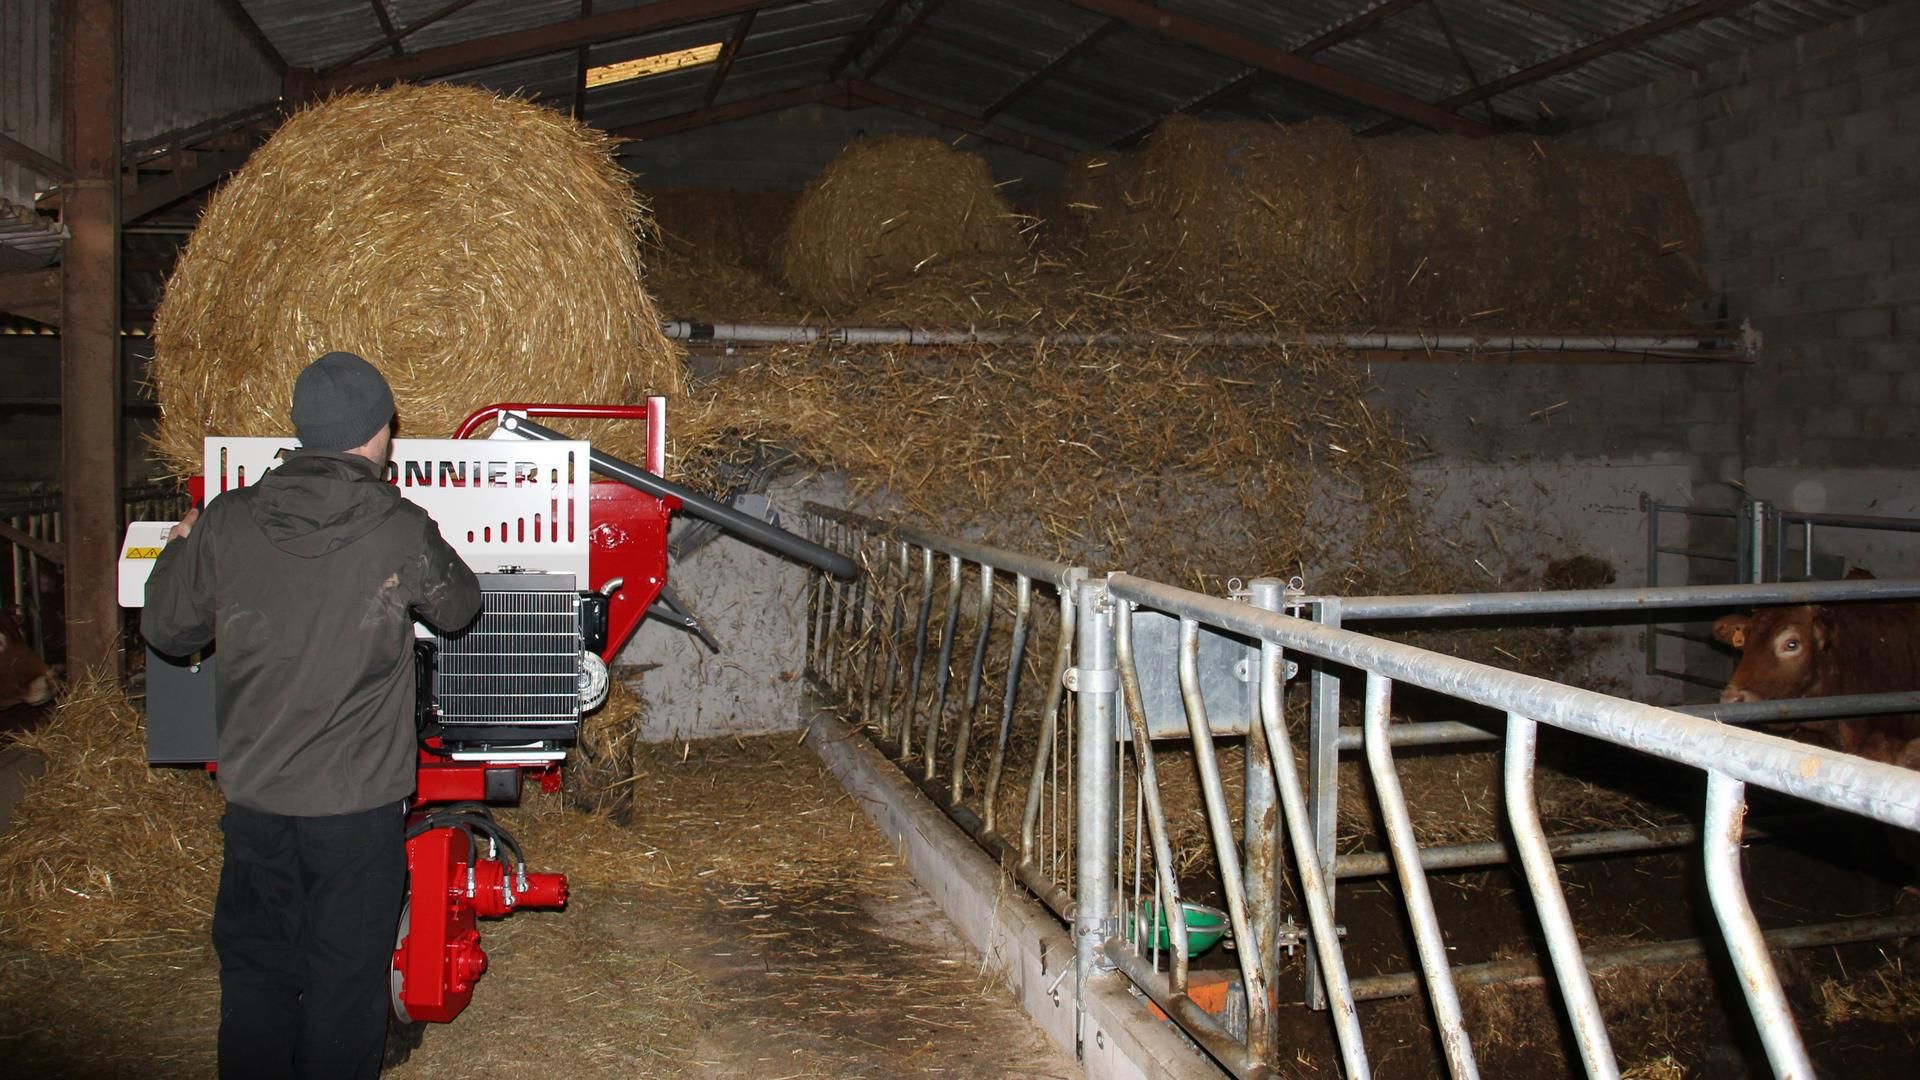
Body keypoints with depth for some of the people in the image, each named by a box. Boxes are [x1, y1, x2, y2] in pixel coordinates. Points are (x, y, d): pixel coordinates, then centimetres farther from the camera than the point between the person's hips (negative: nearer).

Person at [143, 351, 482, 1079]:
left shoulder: (227, 522, -6)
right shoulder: (401, 530, -14)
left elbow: (167, 631, 6)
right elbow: (459, 608, 4)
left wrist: (178, 551, 24)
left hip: (254, 798, 3)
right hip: (359, 804, -3)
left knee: (255, 973, 18)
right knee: (346, 982, 11)